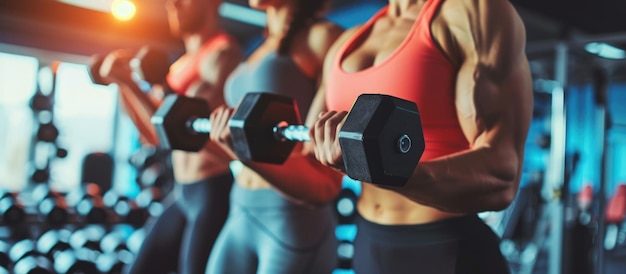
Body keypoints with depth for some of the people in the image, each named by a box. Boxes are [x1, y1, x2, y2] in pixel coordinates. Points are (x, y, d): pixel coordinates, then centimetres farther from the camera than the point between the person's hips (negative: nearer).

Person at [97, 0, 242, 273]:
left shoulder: (222, 54, -12)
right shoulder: (182, 64, 13)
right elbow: (153, 135, 16)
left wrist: (130, 83, -18)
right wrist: (122, 82, 7)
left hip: (215, 193, -9)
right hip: (183, 194, 9)